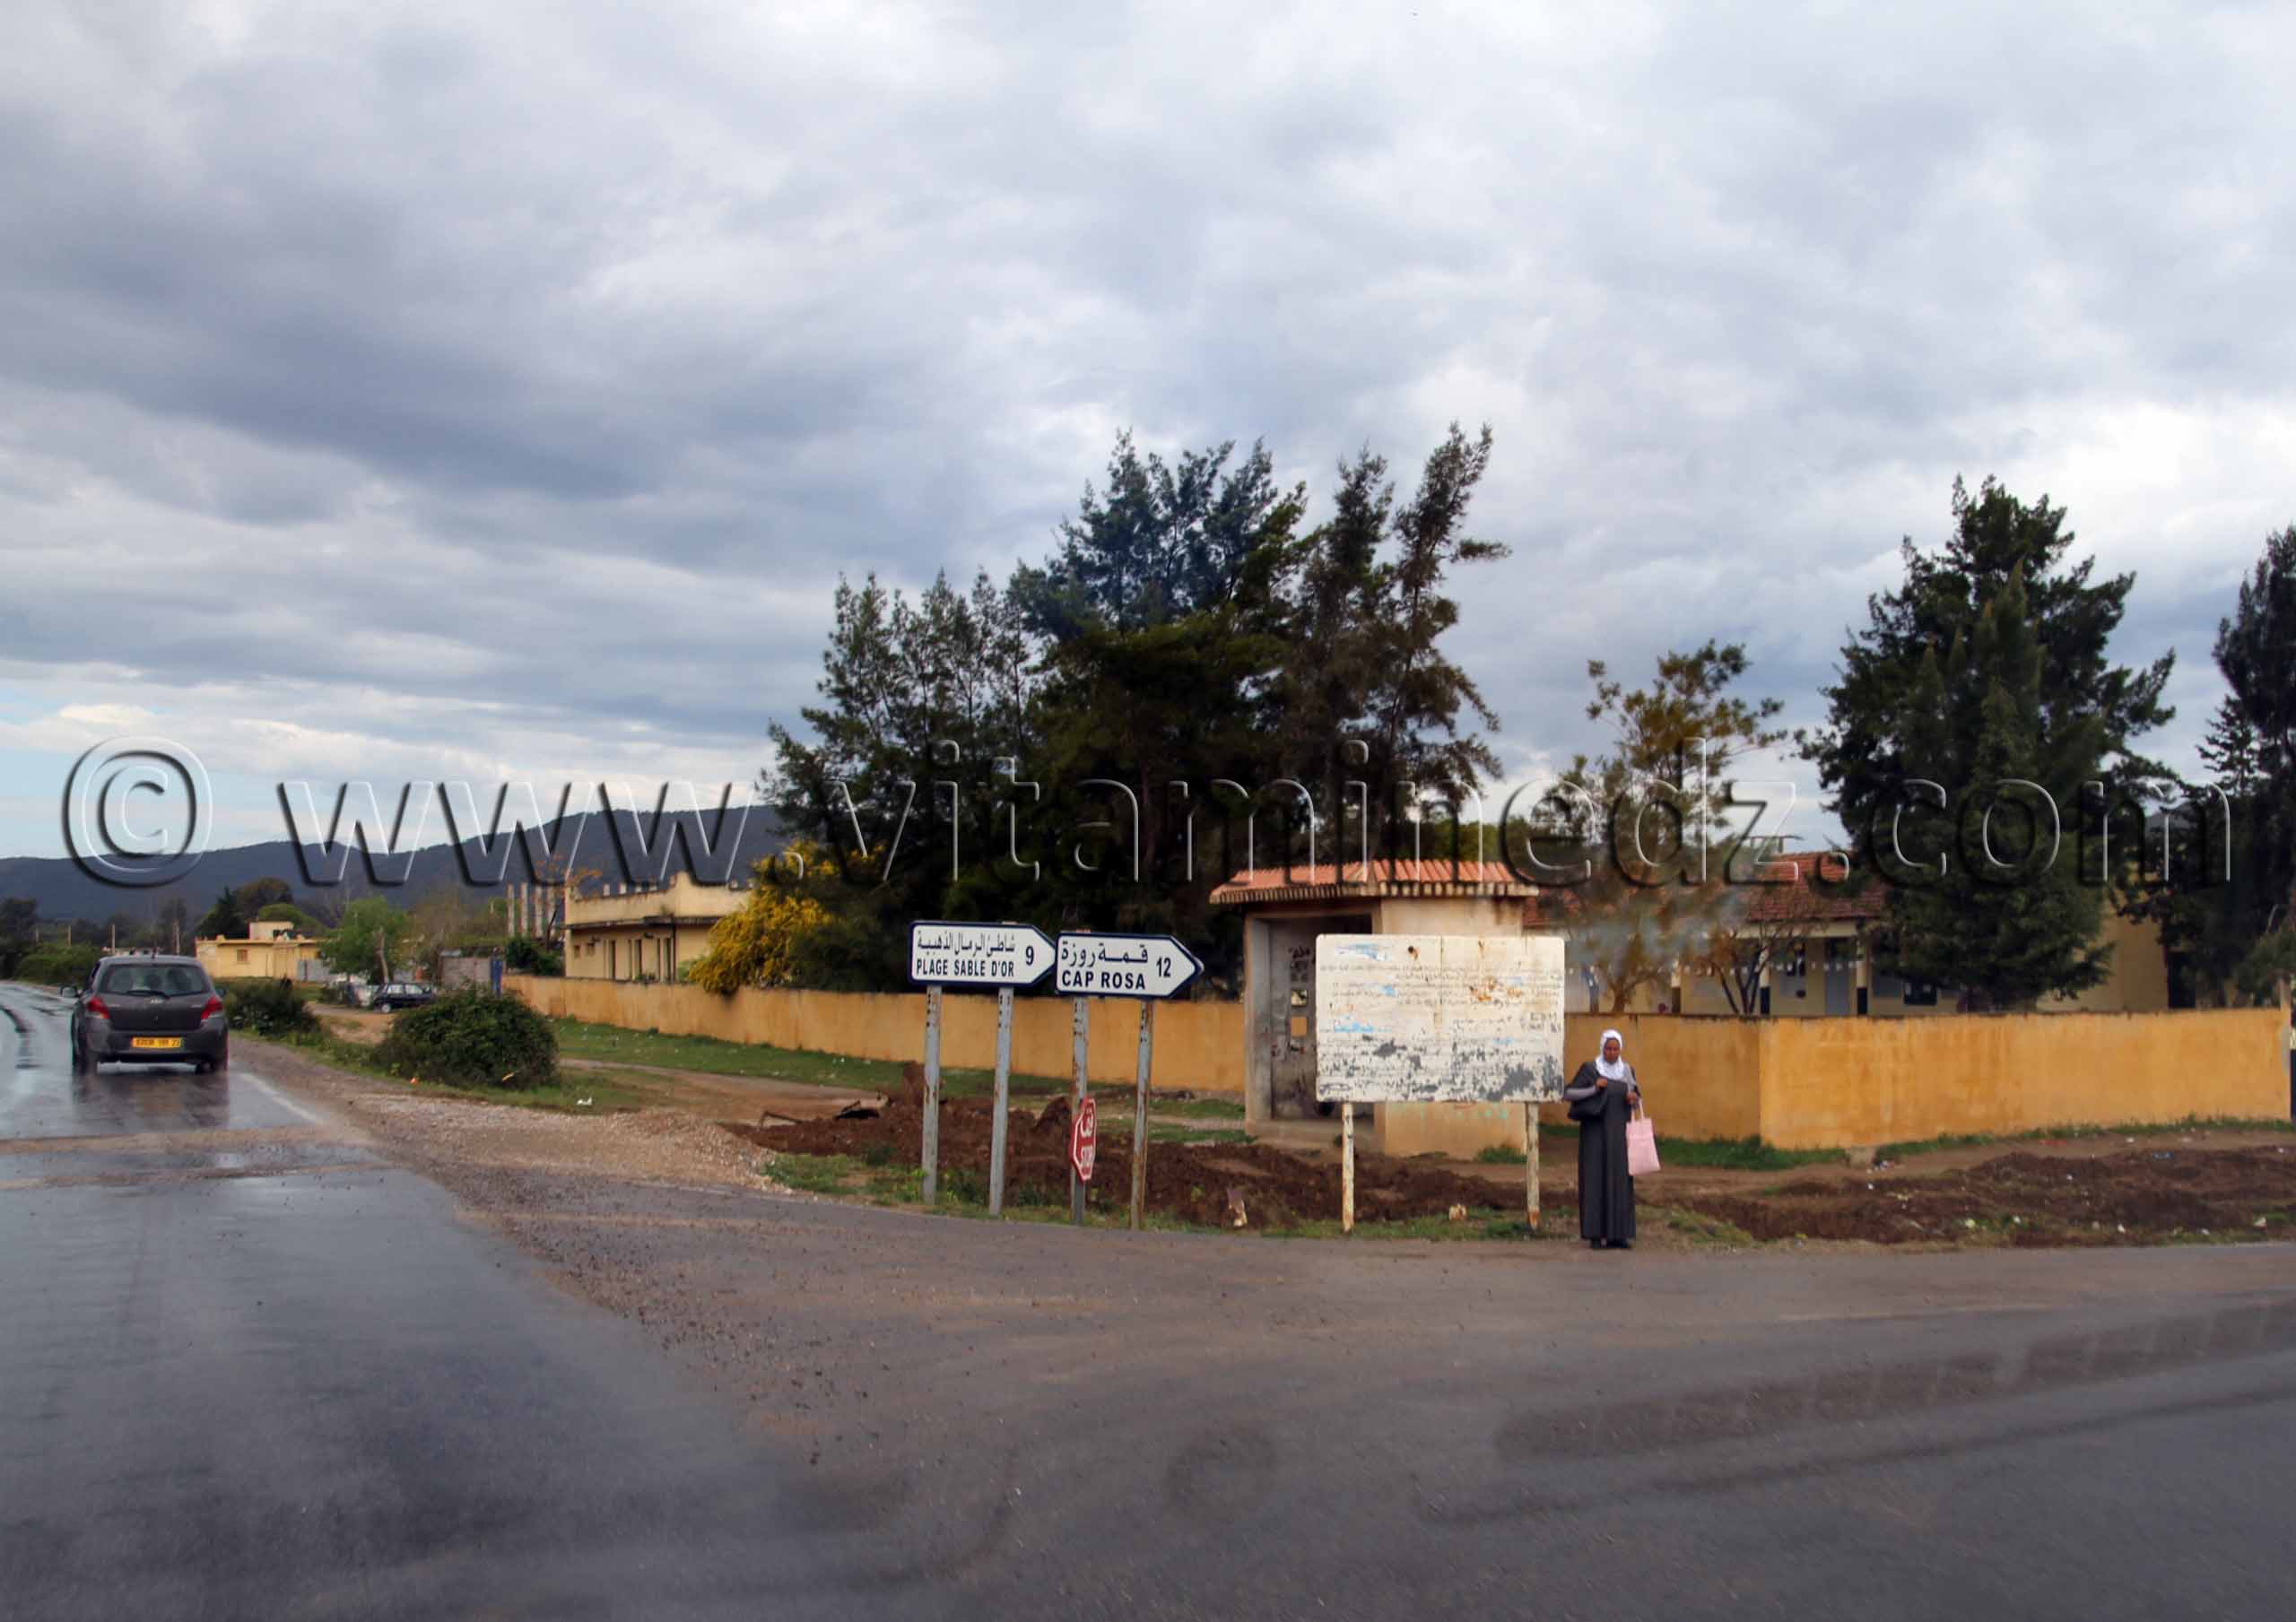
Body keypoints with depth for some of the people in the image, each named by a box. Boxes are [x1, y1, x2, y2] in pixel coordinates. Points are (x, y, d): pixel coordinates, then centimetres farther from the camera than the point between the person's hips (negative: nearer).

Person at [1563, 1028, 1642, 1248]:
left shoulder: (1627, 1070, 7)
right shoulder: (1589, 1068, -5)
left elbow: (1636, 1102, 12)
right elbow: (1568, 1094, -7)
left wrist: (1634, 1099, -13)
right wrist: (1594, 1088, -20)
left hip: (1619, 1134, 4)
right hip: (1596, 1132, -4)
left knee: (1620, 1181, 3)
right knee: (1595, 1179, -5)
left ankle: (1617, 1234, 10)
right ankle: (1595, 1234, 2)